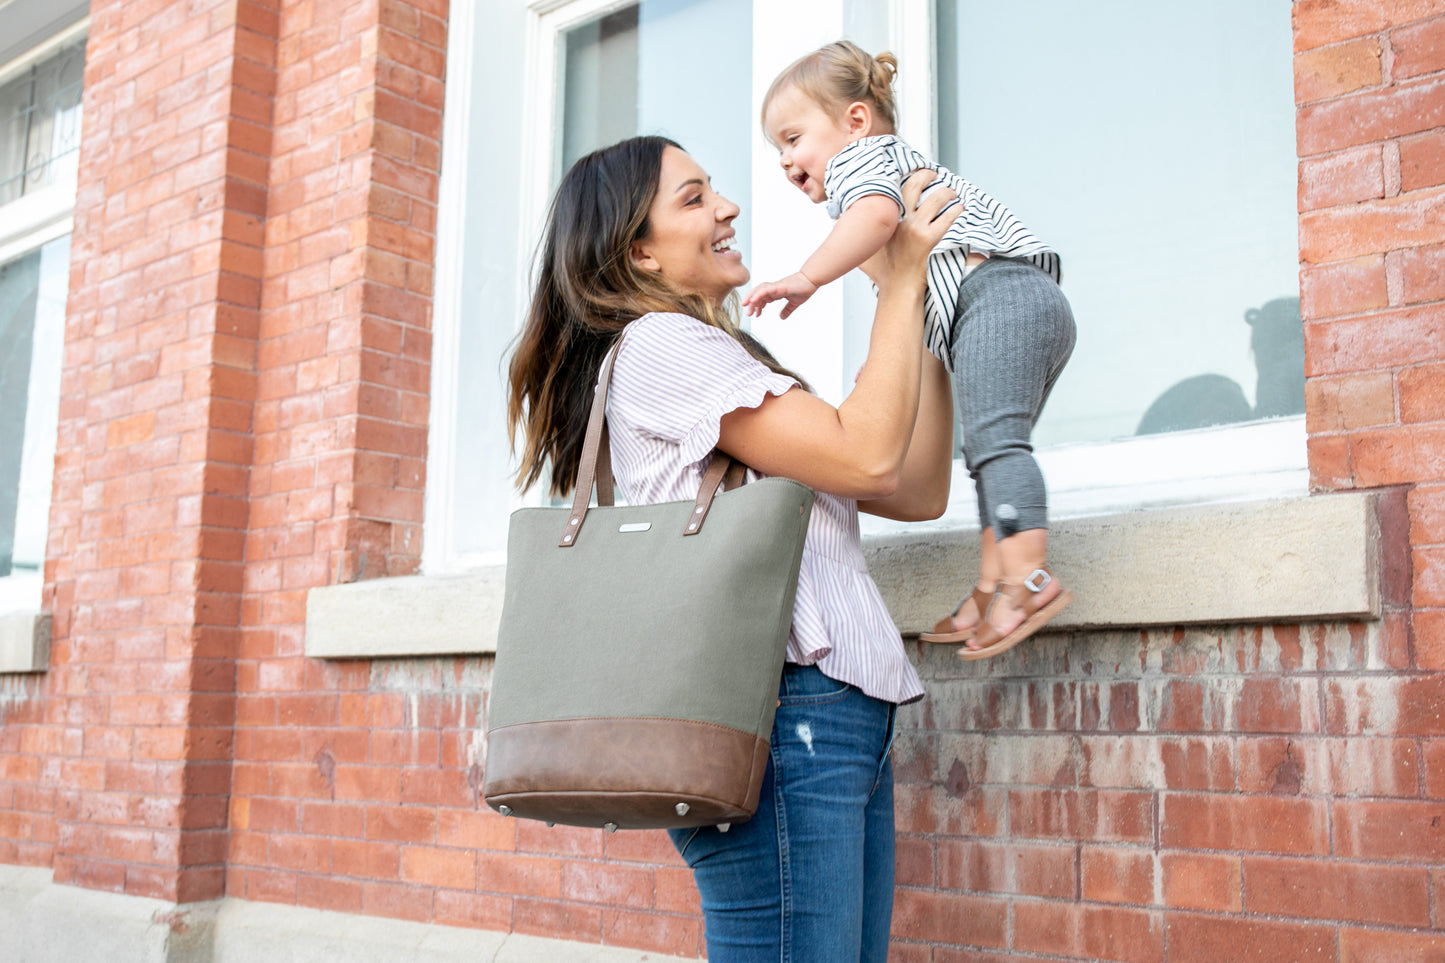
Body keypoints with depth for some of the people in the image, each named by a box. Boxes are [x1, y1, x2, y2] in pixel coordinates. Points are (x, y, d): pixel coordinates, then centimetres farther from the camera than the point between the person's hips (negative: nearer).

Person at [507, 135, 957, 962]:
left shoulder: (734, 364, 25)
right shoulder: (661, 343, -5)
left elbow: (919, 492, 19)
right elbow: (867, 457, -14)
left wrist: (923, 318, 18)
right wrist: (903, 282, -2)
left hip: (843, 716, 10)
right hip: (781, 714, -10)